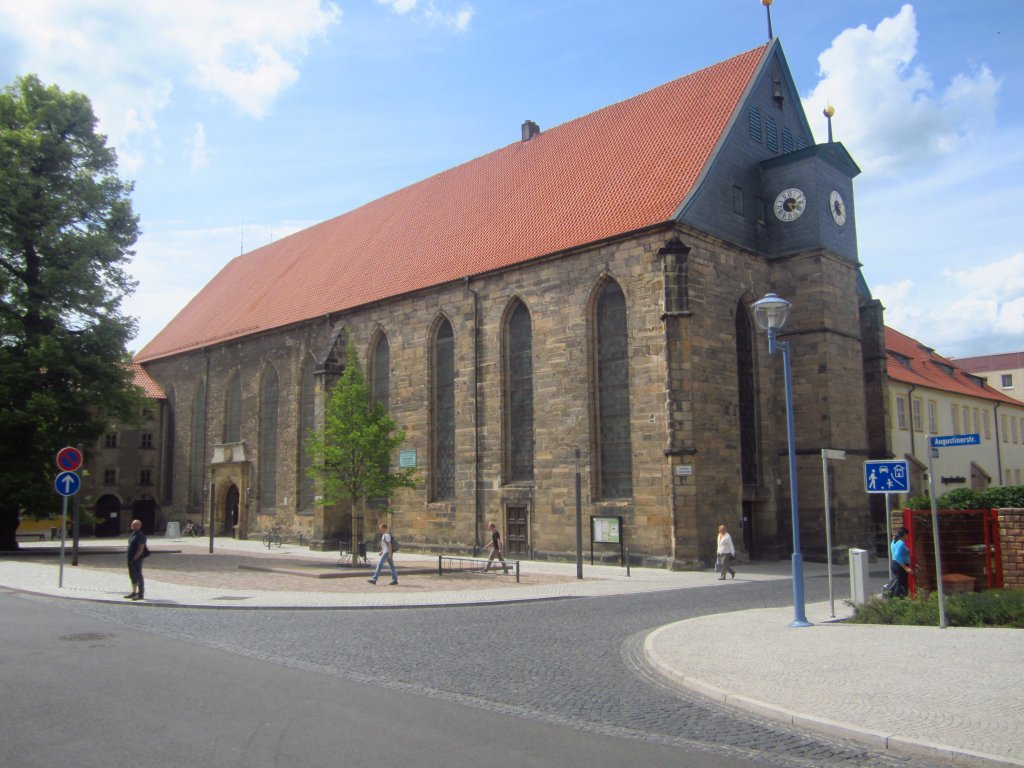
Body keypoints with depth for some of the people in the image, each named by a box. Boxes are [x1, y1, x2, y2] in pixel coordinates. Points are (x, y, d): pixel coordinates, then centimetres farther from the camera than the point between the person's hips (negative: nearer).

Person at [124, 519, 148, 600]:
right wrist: (130, 557, 14)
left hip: (136, 559, -10)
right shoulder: (133, 534, 14)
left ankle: (141, 594, -1)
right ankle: (134, 593, 26)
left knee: (138, 576, -5)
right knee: (132, 576, 16)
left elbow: (141, 548, -21)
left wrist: (135, 557, -21)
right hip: (131, 559, 10)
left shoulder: (140, 535, -15)